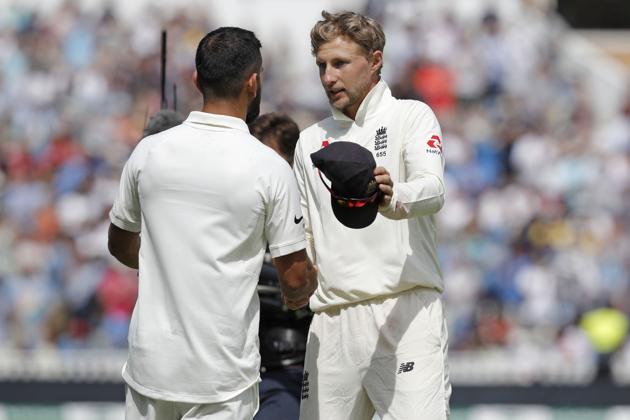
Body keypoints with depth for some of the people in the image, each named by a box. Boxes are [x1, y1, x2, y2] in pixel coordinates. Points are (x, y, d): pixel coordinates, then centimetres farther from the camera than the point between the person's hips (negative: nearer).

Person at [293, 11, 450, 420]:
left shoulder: (411, 117, 2)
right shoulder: (311, 141, 19)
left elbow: (432, 190, -17)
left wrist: (393, 199, -40)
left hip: (405, 311, -5)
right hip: (334, 319, 6)